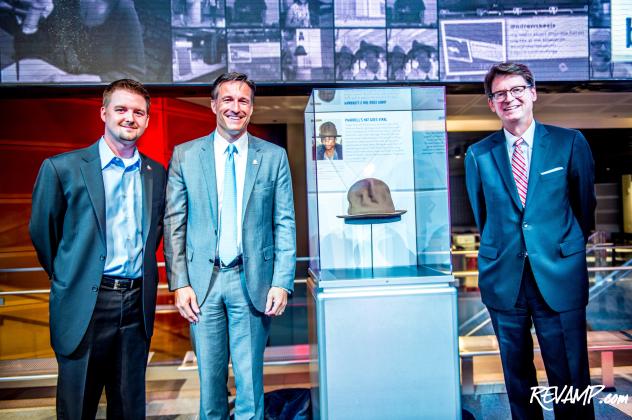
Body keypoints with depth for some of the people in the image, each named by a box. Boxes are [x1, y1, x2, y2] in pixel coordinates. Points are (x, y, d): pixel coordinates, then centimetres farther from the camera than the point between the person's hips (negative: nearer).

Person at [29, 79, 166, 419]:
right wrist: (67, 277, 13)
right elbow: (42, 234, 4)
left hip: (137, 304, 3)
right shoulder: (62, 168, -5)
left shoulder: (156, 174, 7)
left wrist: (141, 274, 13)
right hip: (85, 305, -3)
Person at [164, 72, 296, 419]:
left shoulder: (274, 157, 3)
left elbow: (285, 224, 1)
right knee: (209, 378, 12)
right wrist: (179, 283, -4)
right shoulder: (185, 155, 4)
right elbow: (174, 224, 2)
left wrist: (282, 282, -6)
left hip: (252, 281, 0)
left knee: (250, 380, 8)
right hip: (202, 281, 1)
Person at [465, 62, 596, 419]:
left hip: (559, 277, -1)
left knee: (570, 377, 4)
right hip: (504, 279, 2)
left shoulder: (570, 143, 0)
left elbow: (585, 204, 12)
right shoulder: (478, 155, 3)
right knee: (517, 376, 14)